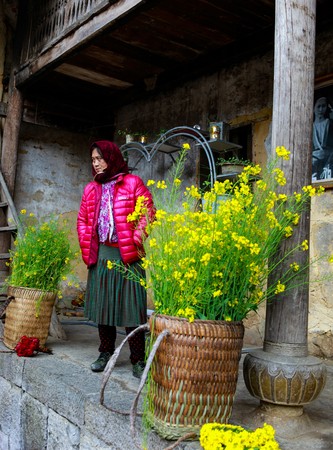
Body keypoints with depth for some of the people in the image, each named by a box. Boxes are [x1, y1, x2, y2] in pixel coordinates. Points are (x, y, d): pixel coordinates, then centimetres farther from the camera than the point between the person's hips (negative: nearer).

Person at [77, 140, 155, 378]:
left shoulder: (133, 183, 0)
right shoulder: (91, 189, 16)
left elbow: (148, 213, -6)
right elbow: (83, 219, 18)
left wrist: (136, 241, -12)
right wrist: (87, 247, 6)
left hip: (128, 256, -5)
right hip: (101, 256, 5)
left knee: (132, 306, -3)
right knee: (101, 304, 10)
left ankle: (138, 360, 7)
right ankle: (106, 353, 25)